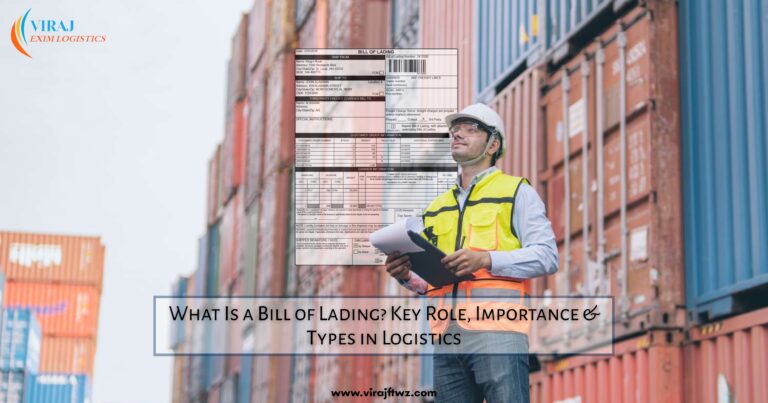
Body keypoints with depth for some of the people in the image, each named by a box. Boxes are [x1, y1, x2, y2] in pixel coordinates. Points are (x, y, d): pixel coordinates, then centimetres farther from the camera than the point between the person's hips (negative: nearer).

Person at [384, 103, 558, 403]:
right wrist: (407, 276, 5)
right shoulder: (436, 207, 25)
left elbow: (546, 256, -3)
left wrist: (486, 259, -16)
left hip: (497, 332, -5)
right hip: (447, 341, 5)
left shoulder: (516, 191, 9)